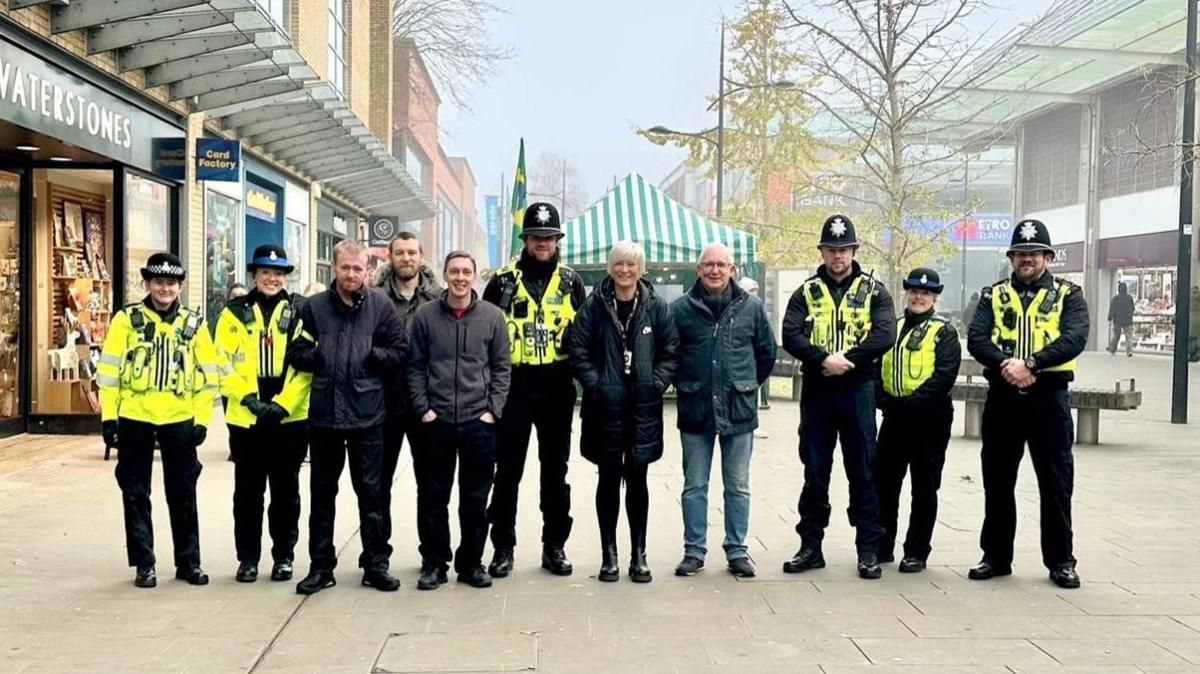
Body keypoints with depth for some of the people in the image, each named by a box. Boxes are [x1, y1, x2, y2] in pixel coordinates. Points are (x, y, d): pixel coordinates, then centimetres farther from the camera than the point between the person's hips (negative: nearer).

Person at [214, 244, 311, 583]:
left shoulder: (299, 313, 4)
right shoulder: (235, 313, 5)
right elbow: (226, 364, -1)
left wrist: (283, 404, -12)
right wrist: (250, 399, -12)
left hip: (290, 417, 0)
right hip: (245, 417, 0)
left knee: (286, 491, 8)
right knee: (248, 491, 8)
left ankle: (284, 556, 19)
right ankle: (247, 558, 19)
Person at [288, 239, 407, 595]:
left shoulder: (381, 307, 2)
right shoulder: (314, 306, 5)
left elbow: (399, 352, 2)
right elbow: (297, 353, 6)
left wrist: (371, 355, -12)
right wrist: (320, 357, -10)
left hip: (367, 414, -2)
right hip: (323, 413, 2)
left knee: (370, 492, 5)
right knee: (322, 492, 11)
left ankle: (375, 564, 17)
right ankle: (321, 566, 21)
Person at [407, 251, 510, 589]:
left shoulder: (492, 316, 3)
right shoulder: (425, 315, 1)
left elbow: (501, 367, 6)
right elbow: (415, 367, 4)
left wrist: (493, 410, -2)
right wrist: (423, 408, -4)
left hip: (479, 422, 0)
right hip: (435, 422, 0)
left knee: (476, 499, 8)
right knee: (432, 498, 7)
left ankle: (471, 562, 22)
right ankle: (433, 563, 20)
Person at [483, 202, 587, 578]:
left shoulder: (571, 282, 7)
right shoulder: (504, 281, 2)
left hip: (557, 391, 2)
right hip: (514, 389, -1)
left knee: (555, 471, 10)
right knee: (508, 472, 4)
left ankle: (554, 547, 20)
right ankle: (503, 548, 14)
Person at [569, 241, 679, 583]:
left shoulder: (657, 306, 2)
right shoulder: (594, 304, 0)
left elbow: (671, 352, 3)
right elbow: (578, 349, -1)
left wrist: (657, 384, -7)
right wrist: (594, 384, -9)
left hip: (643, 406, 1)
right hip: (606, 405, 0)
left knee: (637, 479, 8)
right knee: (609, 478, 7)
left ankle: (638, 554, 17)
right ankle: (609, 554, 18)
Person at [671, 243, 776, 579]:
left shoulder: (751, 307, 1)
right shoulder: (681, 309, -2)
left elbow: (767, 352, 11)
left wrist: (747, 385, 12)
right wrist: (685, 386, 8)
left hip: (739, 410, 1)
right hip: (695, 411, 0)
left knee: (738, 486, 8)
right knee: (694, 485, 8)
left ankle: (737, 550, 19)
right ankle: (694, 550, 18)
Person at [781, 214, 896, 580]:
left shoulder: (873, 291, 6)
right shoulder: (807, 292, 8)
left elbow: (884, 336, -8)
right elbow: (791, 336, -5)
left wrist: (847, 360, -17)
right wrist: (823, 359, -19)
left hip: (857, 390, -1)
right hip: (816, 391, 1)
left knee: (863, 470, 3)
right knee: (814, 471, 7)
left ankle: (869, 549, 11)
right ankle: (810, 545, 16)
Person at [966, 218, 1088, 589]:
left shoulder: (1068, 295, 5)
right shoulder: (994, 295, 11)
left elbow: (1074, 338, -12)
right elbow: (976, 339, -3)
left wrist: (1030, 364, -23)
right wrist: (1005, 364, -21)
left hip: (1049, 396, -2)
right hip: (1002, 396, 2)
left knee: (1056, 482, 2)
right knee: (997, 480, 8)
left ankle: (1060, 561, 13)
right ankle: (996, 556, 18)